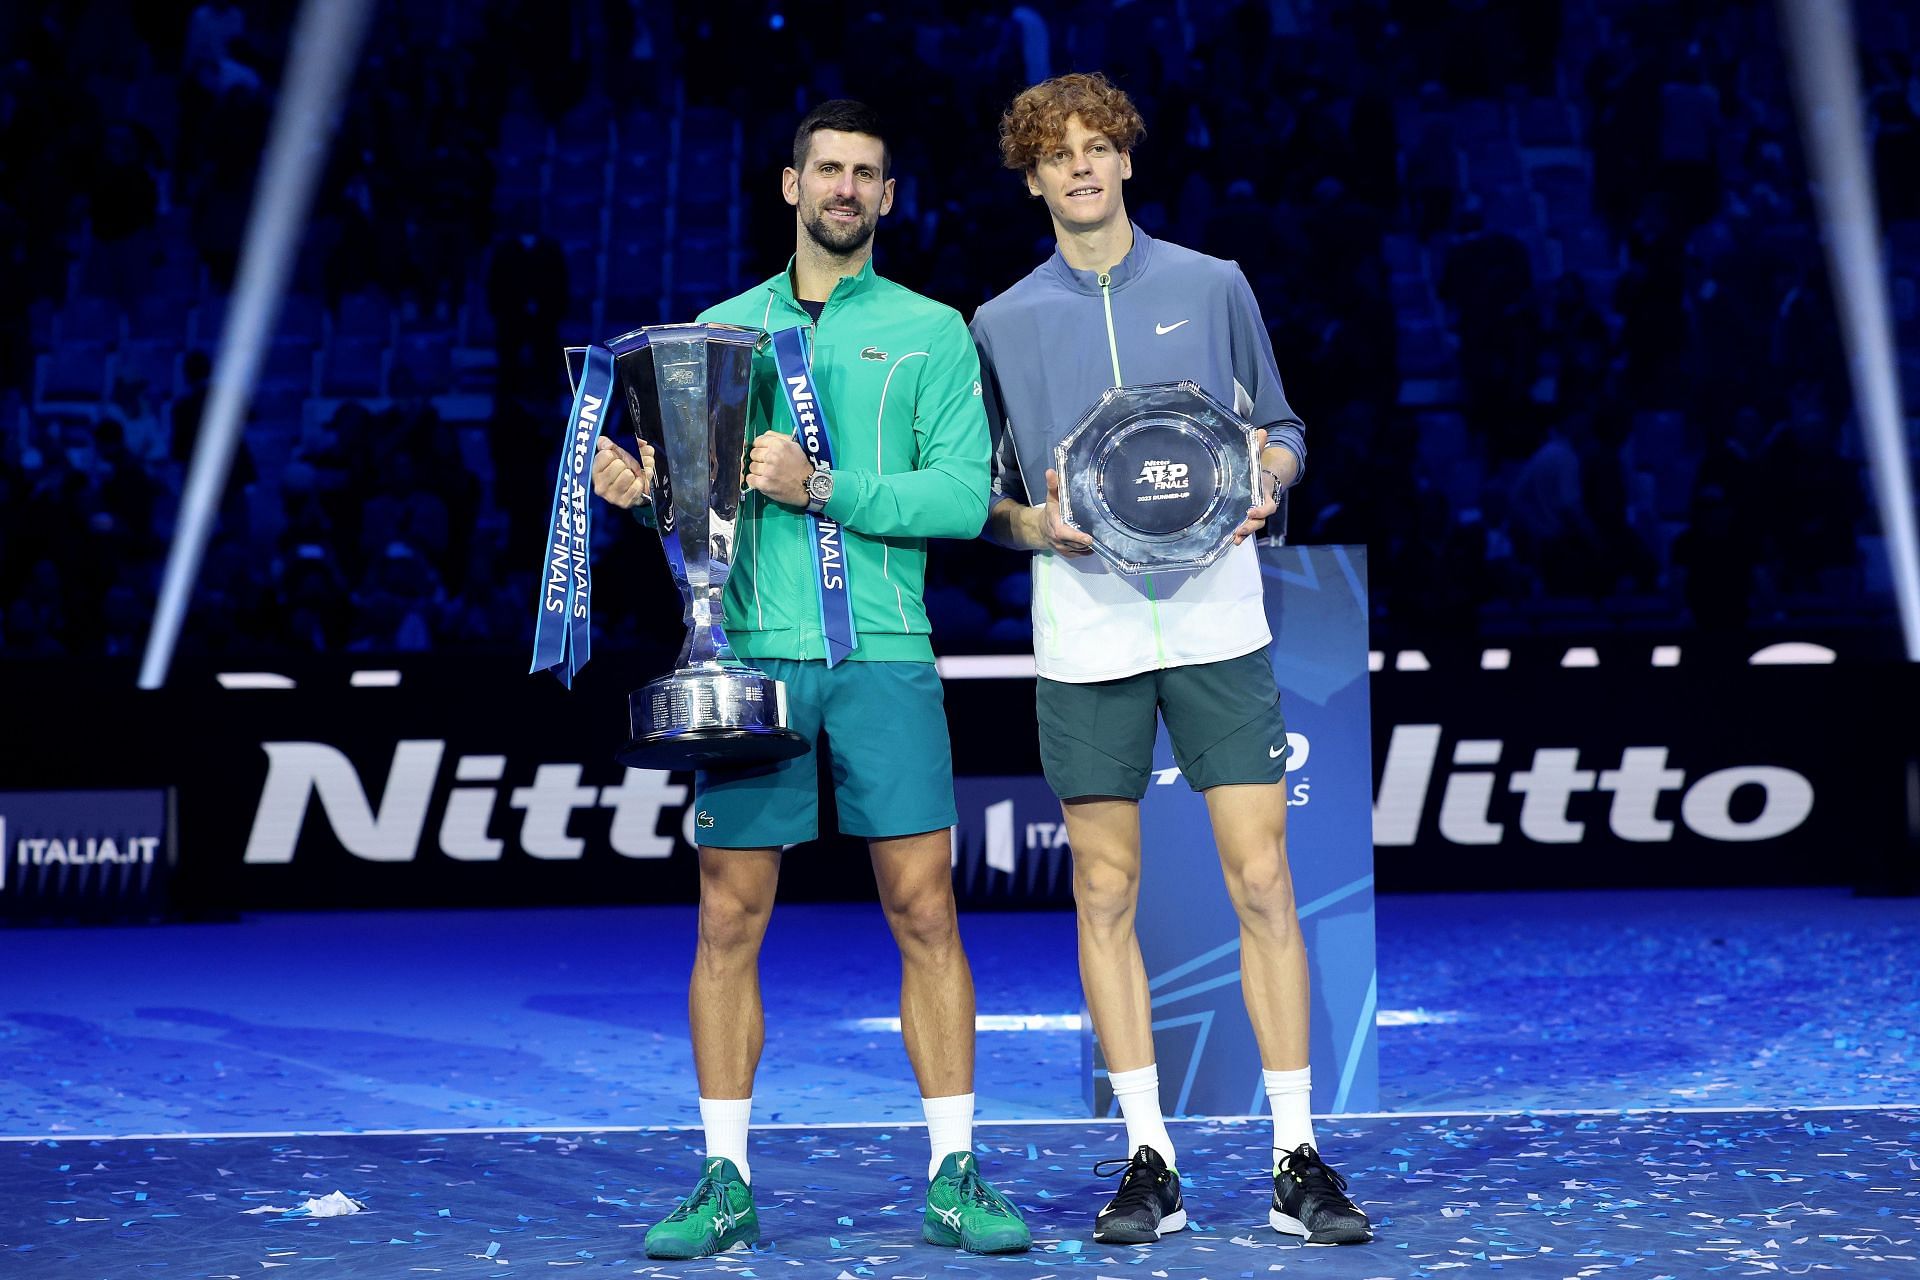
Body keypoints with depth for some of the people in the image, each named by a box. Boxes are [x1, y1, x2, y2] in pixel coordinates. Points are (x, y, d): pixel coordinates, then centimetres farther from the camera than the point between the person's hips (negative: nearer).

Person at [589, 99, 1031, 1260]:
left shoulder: (931, 333, 8)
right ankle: (727, 1183, 9)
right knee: (729, 916, 1)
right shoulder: (722, 327, 15)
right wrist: (641, 485, -8)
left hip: (884, 655, -1)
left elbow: (965, 494, -4)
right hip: (750, 649, 2)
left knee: (925, 911, -3)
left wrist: (824, 489, -15)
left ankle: (955, 1177, 4)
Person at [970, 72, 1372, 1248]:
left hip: (1216, 620, -1)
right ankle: (1150, 1161, 9)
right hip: (1085, 635, 1)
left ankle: (1298, 1157, 0)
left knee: (1263, 883, -5)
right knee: (1106, 897, 2)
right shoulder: (1002, 324, 9)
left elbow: (1282, 431, 13)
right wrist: (1037, 523, -10)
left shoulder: (1213, 286, 8)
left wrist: (1264, 484, -8)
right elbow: (987, 494, 11)